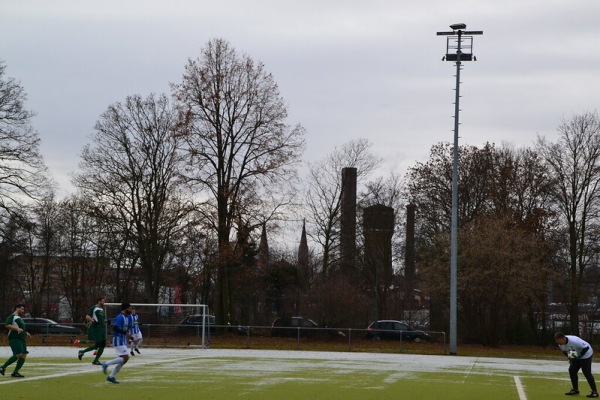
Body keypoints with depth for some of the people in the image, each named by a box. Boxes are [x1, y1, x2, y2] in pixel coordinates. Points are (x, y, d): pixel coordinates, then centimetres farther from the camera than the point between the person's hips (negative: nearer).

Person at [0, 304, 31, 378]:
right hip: (14, 338, -9)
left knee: (24, 355, -3)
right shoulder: (12, 316, -1)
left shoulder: (19, 318, 27)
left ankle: (15, 372, -2)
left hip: (21, 339, 9)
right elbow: (7, 325, -17)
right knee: (19, 354, -22)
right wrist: (17, 329, -26)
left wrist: (26, 333, 24)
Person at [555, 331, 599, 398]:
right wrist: (569, 357, -8)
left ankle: (594, 391, -7)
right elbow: (564, 351, 9)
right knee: (572, 370, 2)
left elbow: (586, 347, -31)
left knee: (587, 373, -13)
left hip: (585, 354, -8)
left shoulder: (574, 341, -37)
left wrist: (579, 357, -29)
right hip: (575, 357, 8)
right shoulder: (560, 344, -12)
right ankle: (575, 389, 16)